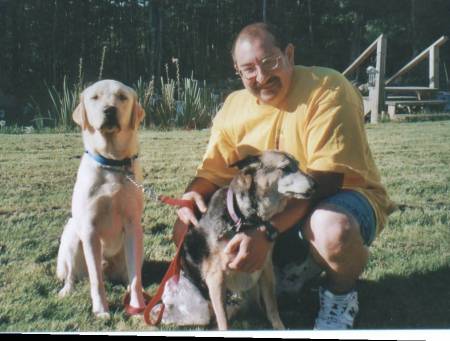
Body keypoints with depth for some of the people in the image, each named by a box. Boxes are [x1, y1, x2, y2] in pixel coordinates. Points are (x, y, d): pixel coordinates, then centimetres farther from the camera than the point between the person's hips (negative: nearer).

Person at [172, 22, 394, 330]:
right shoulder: (233, 108, -1)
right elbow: (212, 174, 7)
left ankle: (340, 294, -5)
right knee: (189, 227, -6)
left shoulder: (327, 89, -20)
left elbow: (325, 180, -27)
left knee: (333, 229, -41)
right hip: (269, 211, 6)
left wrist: (267, 233, -37)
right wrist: (191, 196, -18)